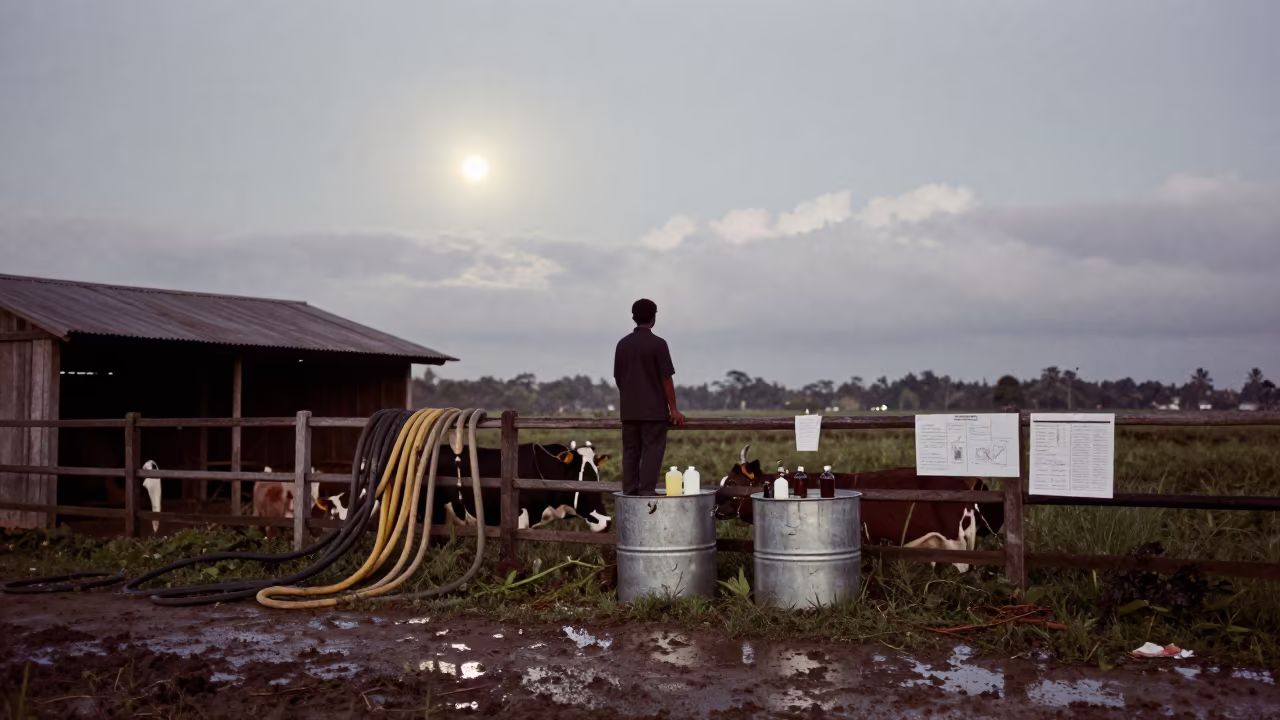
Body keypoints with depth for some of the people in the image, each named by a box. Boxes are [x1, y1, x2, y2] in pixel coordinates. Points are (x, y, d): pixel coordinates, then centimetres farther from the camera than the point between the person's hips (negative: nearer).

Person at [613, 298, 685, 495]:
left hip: (629, 410, 5)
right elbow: (666, 379, -9)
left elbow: (617, 377, 11)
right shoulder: (658, 343, -9)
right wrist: (673, 409, -4)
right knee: (651, 453, -2)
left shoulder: (622, 344, 7)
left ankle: (629, 494, 9)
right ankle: (646, 494, -5)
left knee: (630, 452, 8)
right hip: (654, 410, -5)